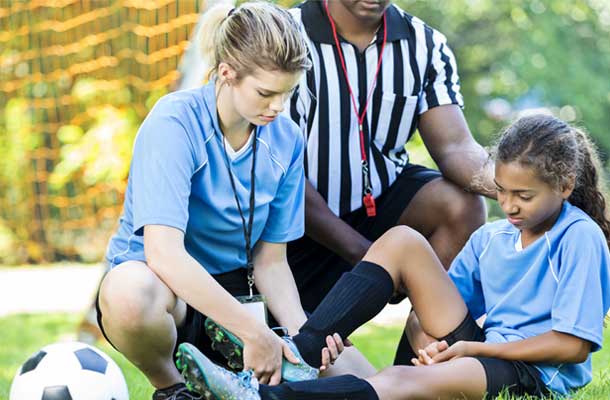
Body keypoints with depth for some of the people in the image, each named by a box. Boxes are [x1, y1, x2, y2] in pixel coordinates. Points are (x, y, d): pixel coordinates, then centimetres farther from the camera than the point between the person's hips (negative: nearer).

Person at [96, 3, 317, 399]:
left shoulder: (286, 140, -4)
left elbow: (270, 259, 0)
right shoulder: (175, 123, -21)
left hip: (231, 293, 5)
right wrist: (255, 332, -34)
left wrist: (300, 331, -20)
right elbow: (164, 253, -32)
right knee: (130, 290, -42)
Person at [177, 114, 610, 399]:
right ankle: (297, 355, -18)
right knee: (401, 241, -6)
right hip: (478, 352, 7)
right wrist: (432, 343, -11)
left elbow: (574, 345, -14)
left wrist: (474, 348, -12)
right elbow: (440, 304, 14)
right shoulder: (490, 237, 14)